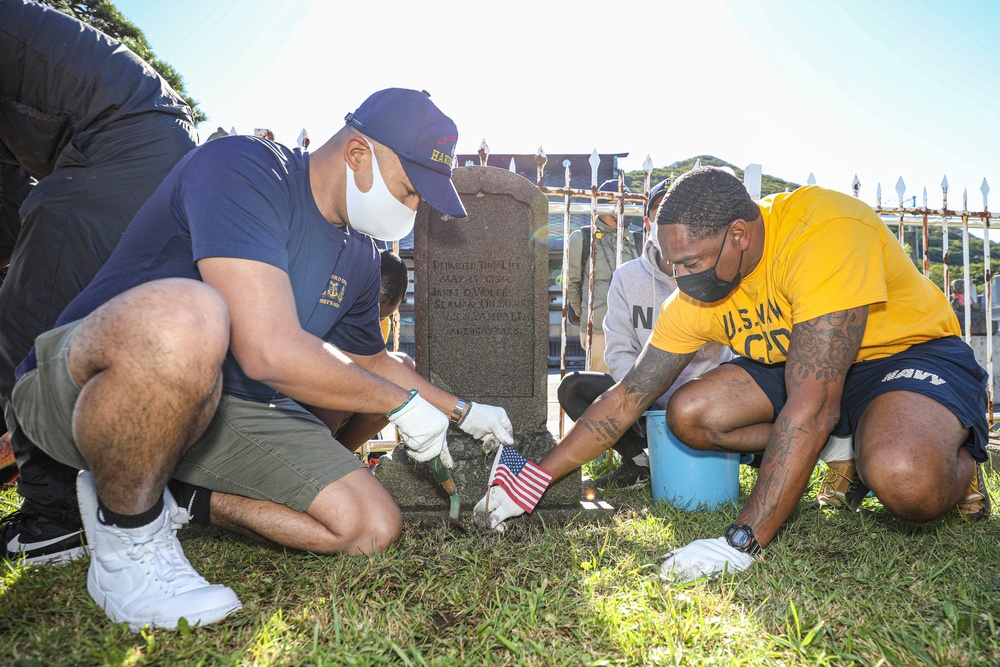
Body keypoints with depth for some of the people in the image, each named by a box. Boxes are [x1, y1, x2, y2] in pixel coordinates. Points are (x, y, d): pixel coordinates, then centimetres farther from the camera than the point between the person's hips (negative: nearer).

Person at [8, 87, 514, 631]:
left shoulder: (359, 254, 5)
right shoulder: (244, 168, -21)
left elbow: (371, 362, 22)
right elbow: (271, 352, -33)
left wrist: (462, 412, 21)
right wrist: (403, 402, -20)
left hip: (224, 404, 7)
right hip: (82, 389, -7)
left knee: (371, 528, -5)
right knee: (185, 317, -42)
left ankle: (179, 500, 8)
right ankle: (124, 530, -14)